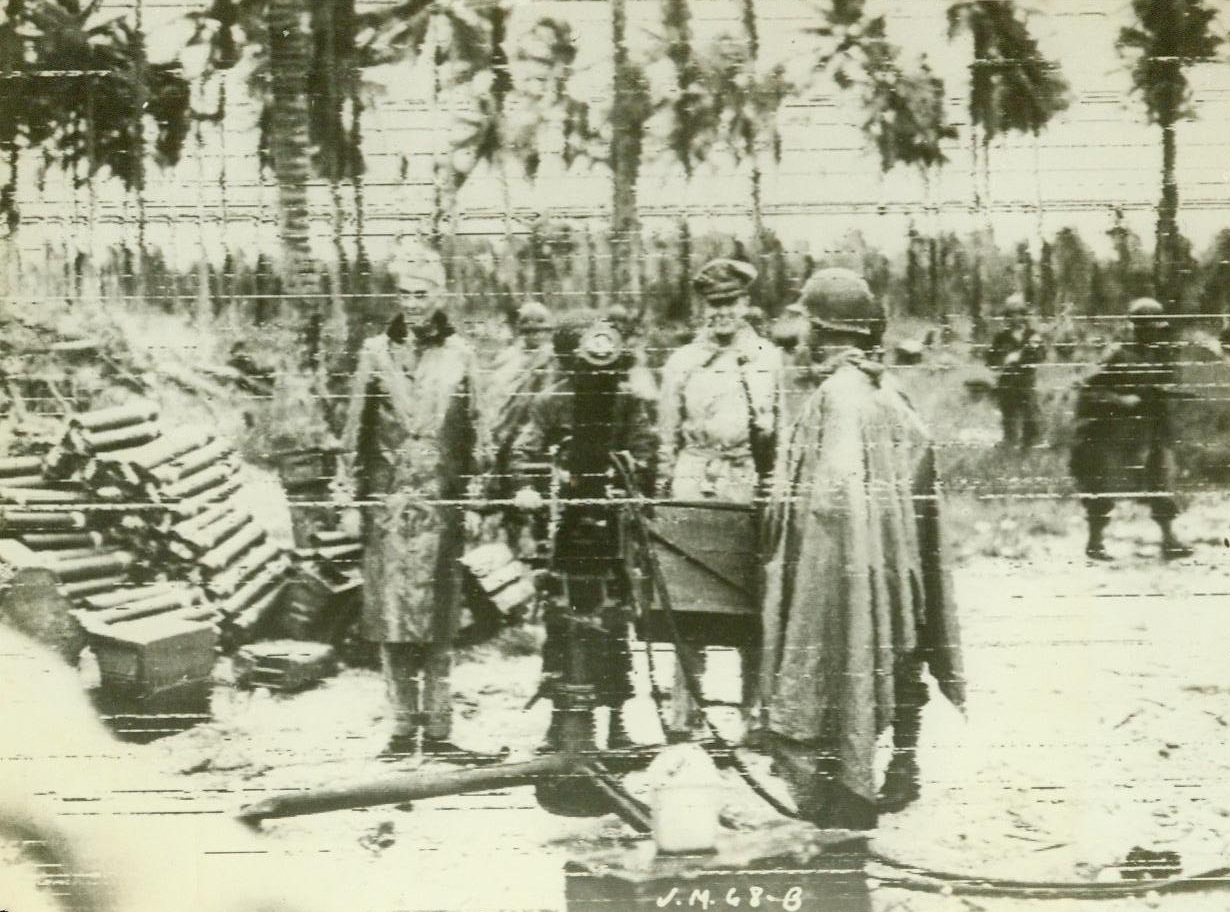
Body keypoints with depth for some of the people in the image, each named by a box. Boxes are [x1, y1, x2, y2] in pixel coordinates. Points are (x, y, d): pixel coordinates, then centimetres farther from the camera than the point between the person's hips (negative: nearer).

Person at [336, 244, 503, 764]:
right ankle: (403, 727, 10)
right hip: (387, 501, 0)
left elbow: (470, 429, 9)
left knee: (438, 620, 1)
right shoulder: (376, 352, 7)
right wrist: (349, 481, 1)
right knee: (391, 614, 0)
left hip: (441, 500, 0)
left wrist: (472, 487, 5)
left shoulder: (458, 355, 7)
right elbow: (356, 424, 8)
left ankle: (436, 731, 7)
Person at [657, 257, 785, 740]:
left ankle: (755, 705, 6)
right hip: (693, 484, 0)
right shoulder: (682, 361, 11)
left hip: (750, 484, 0)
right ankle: (685, 705, 0)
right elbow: (668, 436, 13)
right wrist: (665, 495, 8)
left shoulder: (768, 359, 11)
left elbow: (782, 435, 13)